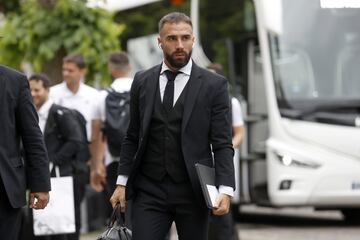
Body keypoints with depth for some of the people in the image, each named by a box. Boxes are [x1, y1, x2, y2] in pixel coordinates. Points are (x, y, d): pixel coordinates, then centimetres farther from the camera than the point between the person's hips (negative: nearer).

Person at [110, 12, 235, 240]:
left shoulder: (214, 85, -1)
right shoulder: (142, 82, 8)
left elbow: (222, 144, -4)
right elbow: (132, 138, 13)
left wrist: (225, 190, -15)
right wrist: (122, 183, 5)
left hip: (192, 192, -2)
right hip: (149, 191, 2)